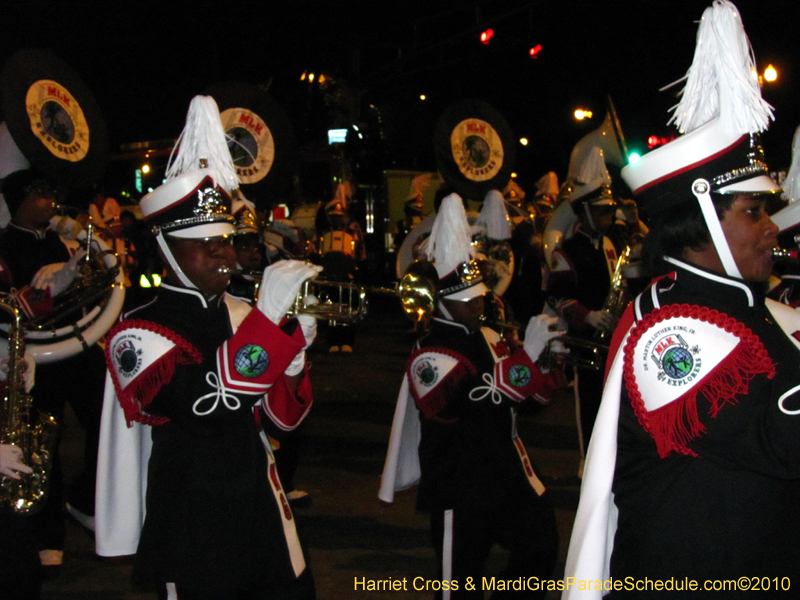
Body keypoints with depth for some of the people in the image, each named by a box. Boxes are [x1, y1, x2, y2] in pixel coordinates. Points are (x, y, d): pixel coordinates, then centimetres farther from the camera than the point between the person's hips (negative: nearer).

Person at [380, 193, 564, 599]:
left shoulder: (487, 338, 9)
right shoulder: (429, 356, -16)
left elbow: (536, 394, 14)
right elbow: (477, 395, -35)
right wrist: (527, 353, -40)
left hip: (508, 474, 8)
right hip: (461, 489, -8)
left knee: (542, 552, 15)